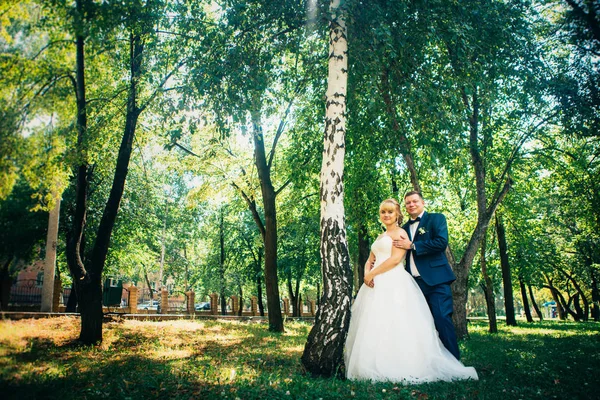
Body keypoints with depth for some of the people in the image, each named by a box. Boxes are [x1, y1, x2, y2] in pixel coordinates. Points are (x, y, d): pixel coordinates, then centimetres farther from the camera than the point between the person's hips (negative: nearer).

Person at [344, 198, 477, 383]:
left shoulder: (400, 233, 0)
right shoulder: (379, 237, 24)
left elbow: (395, 259, -13)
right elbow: (370, 261, 19)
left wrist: (372, 274, -12)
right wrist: (367, 273, -3)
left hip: (393, 284, -8)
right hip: (377, 285, 8)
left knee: (392, 324, -13)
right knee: (374, 325, 2)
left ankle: (396, 369, -10)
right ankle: (376, 366, 4)